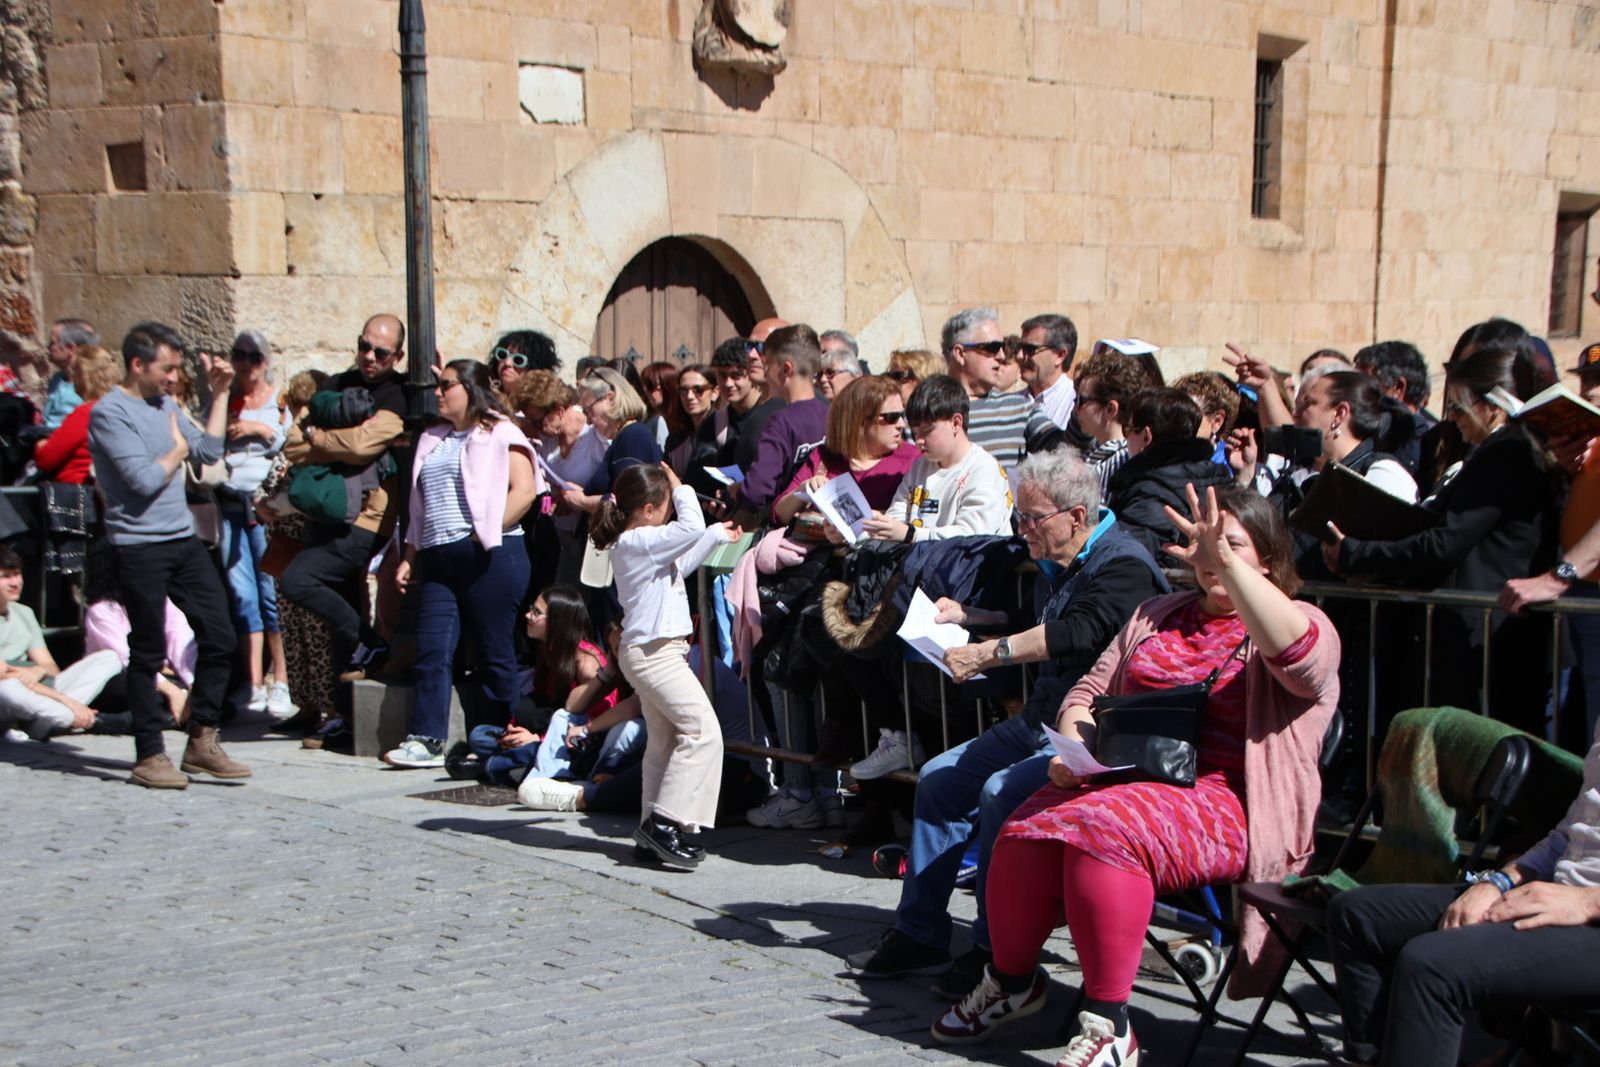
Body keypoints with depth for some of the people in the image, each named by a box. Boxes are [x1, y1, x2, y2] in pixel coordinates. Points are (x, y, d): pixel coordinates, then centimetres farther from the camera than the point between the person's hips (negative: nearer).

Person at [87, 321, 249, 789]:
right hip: (139, 546, -8)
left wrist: (219, 393, 12)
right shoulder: (111, 413, -11)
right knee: (148, 653, 1)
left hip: (184, 540, 8)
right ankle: (149, 756, 11)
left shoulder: (165, 406, 14)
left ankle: (202, 742, 17)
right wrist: (178, 450, -1)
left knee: (219, 637, 6)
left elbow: (210, 451, 13)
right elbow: (145, 480, -18)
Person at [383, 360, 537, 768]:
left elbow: (524, 490, -11)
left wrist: (486, 532, -16)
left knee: (493, 651, 0)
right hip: (438, 560, 7)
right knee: (432, 650, -1)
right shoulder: (431, 440, 23)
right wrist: (410, 556, 18)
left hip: (488, 556, -7)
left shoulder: (499, 434, 0)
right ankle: (427, 739, -1)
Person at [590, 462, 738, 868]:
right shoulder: (640, 542, -16)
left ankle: (654, 831, 15)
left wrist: (717, 534, 32)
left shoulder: (636, 544, 15)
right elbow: (691, 527, -24)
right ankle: (666, 821, -14)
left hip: (650, 653, 11)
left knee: (664, 741, 13)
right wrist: (680, 486, -9)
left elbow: (680, 564, 29)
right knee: (703, 731, -13)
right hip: (654, 652, -11)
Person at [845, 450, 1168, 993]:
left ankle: (995, 951, -16)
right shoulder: (1056, 564, 15)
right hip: (1040, 721, 11)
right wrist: (966, 617, 25)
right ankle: (918, 933, 12)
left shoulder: (1125, 566, -15)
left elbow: (1079, 632, -30)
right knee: (940, 778, 7)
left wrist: (987, 654, -29)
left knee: (1002, 791, -30)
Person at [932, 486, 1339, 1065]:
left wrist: (1229, 563, -28)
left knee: (1102, 827, -34)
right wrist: (1073, 750, -1)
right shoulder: (1157, 615, 23)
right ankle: (1010, 980, 3)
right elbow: (1089, 691, 21)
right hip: (1124, 779, 6)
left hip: (1221, 800, -5)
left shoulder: (1300, 622, 4)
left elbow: (1299, 656, -22)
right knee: (1027, 830, -23)